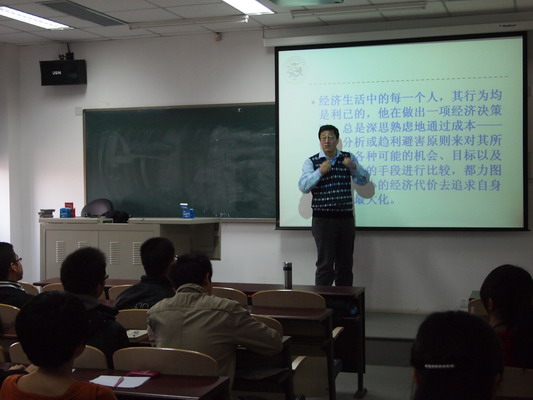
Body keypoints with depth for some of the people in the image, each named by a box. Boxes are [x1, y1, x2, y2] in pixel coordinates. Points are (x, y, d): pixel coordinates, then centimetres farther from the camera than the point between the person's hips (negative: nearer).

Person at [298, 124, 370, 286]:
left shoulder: (348, 158, 8)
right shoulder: (311, 162, 0)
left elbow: (364, 180, 5)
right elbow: (303, 187, -11)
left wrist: (353, 167, -13)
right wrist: (320, 172, -23)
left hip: (346, 218, 3)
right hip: (323, 219, -3)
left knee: (345, 264, 11)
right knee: (325, 264, -3)